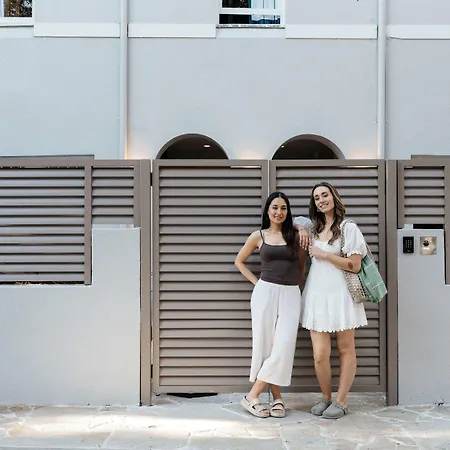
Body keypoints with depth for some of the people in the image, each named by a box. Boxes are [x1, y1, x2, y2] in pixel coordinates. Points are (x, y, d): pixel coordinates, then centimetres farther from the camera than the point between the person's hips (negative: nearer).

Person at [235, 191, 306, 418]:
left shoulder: (295, 235, 8)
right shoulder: (258, 236, 6)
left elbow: (302, 264, 19)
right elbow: (239, 261, 15)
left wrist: (296, 283, 7)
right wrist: (256, 282, 6)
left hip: (291, 295, 1)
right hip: (265, 293, -1)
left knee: (283, 347, -9)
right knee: (265, 345, -1)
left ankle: (253, 395, 2)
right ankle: (277, 397, 13)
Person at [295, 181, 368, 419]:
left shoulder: (348, 228, -3)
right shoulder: (314, 227, 13)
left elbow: (355, 265, -9)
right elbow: (294, 220, 32)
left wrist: (323, 254, -10)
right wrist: (301, 229, 11)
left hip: (340, 294, -4)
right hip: (316, 294, 4)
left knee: (345, 349, 7)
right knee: (320, 355, -1)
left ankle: (341, 401, 19)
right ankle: (325, 397, 20)